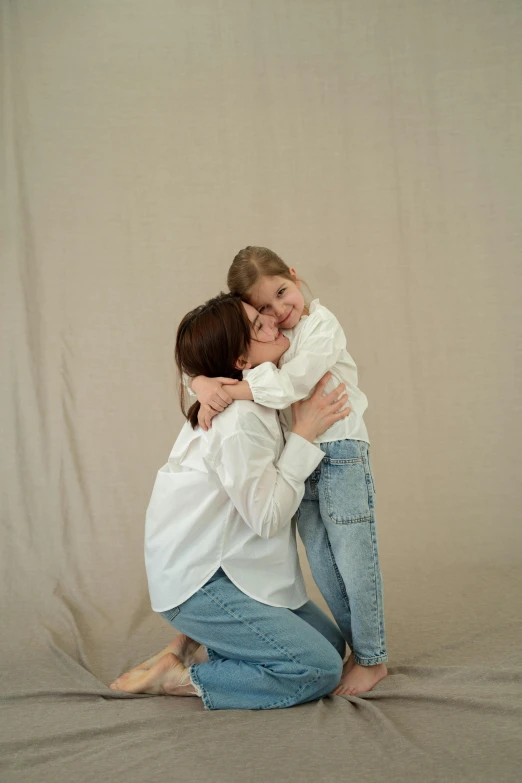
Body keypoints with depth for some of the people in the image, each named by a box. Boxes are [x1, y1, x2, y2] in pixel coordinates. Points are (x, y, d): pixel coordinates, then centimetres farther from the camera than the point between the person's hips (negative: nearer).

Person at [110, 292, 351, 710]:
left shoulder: (252, 400, 2)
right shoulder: (240, 421, -27)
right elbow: (268, 517, -23)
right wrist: (303, 434, -20)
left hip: (226, 565, 10)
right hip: (196, 582, -10)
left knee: (332, 641, 11)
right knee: (321, 669, -11)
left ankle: (199, 648, 12)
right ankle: (181, 678, -2)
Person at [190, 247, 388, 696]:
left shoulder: (322, 326, -10)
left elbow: (291, 382, -26)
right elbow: (198, 370, 3)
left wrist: (229, 391, -25)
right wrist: (207, 389, -20)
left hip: (341, 453, -7)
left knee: (354, 560, 0)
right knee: (322, 565, 12)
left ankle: (373, 659, 15)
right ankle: (357, 648, 26)